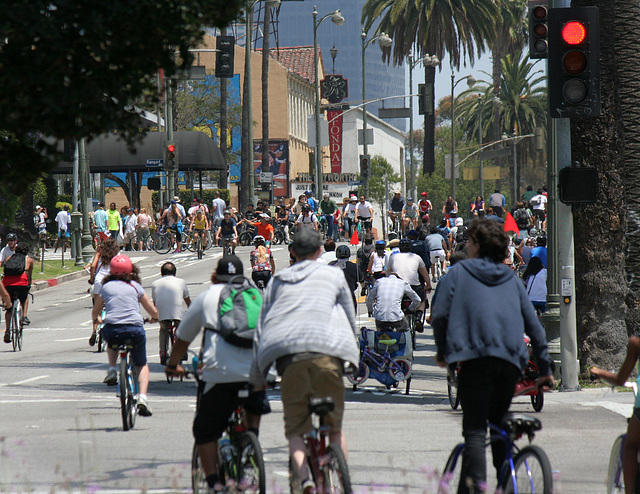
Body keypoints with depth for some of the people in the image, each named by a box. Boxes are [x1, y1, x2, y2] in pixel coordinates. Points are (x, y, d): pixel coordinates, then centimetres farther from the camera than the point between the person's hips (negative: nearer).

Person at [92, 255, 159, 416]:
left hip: (112, 329, 0)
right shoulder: (135, 287, 13)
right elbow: (154, 312, 18)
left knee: (111, 342, 39)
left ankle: (112, 369, 18)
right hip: (135, 329, 0)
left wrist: (97, 319, 49)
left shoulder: (106, 287, 14)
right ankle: (142, 397, -2)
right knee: (142, 365, 19)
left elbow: (95, 311, 26)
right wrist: (153, 318, 42)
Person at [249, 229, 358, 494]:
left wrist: (257, 377, 21)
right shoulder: (333, 275, 21)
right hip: (327, 352, 0)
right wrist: (350, 352, 39)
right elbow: (350, 317, 24)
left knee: (295, 429, 5)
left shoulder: (277, 281, 23)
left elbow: (261, 327, 19)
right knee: (335, 426, 12)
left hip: (288, 354, 0)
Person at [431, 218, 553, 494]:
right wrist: (544, 369, 24)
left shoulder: (458, 272, 10)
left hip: (475, 357, -4)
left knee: (474, 429, -10)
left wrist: (442, 351, 15)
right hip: (511, 360, 4)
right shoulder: (511, 279, 21)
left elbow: (440, 315, 0)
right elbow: (533, 325, 19)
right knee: (499, 422, 21)